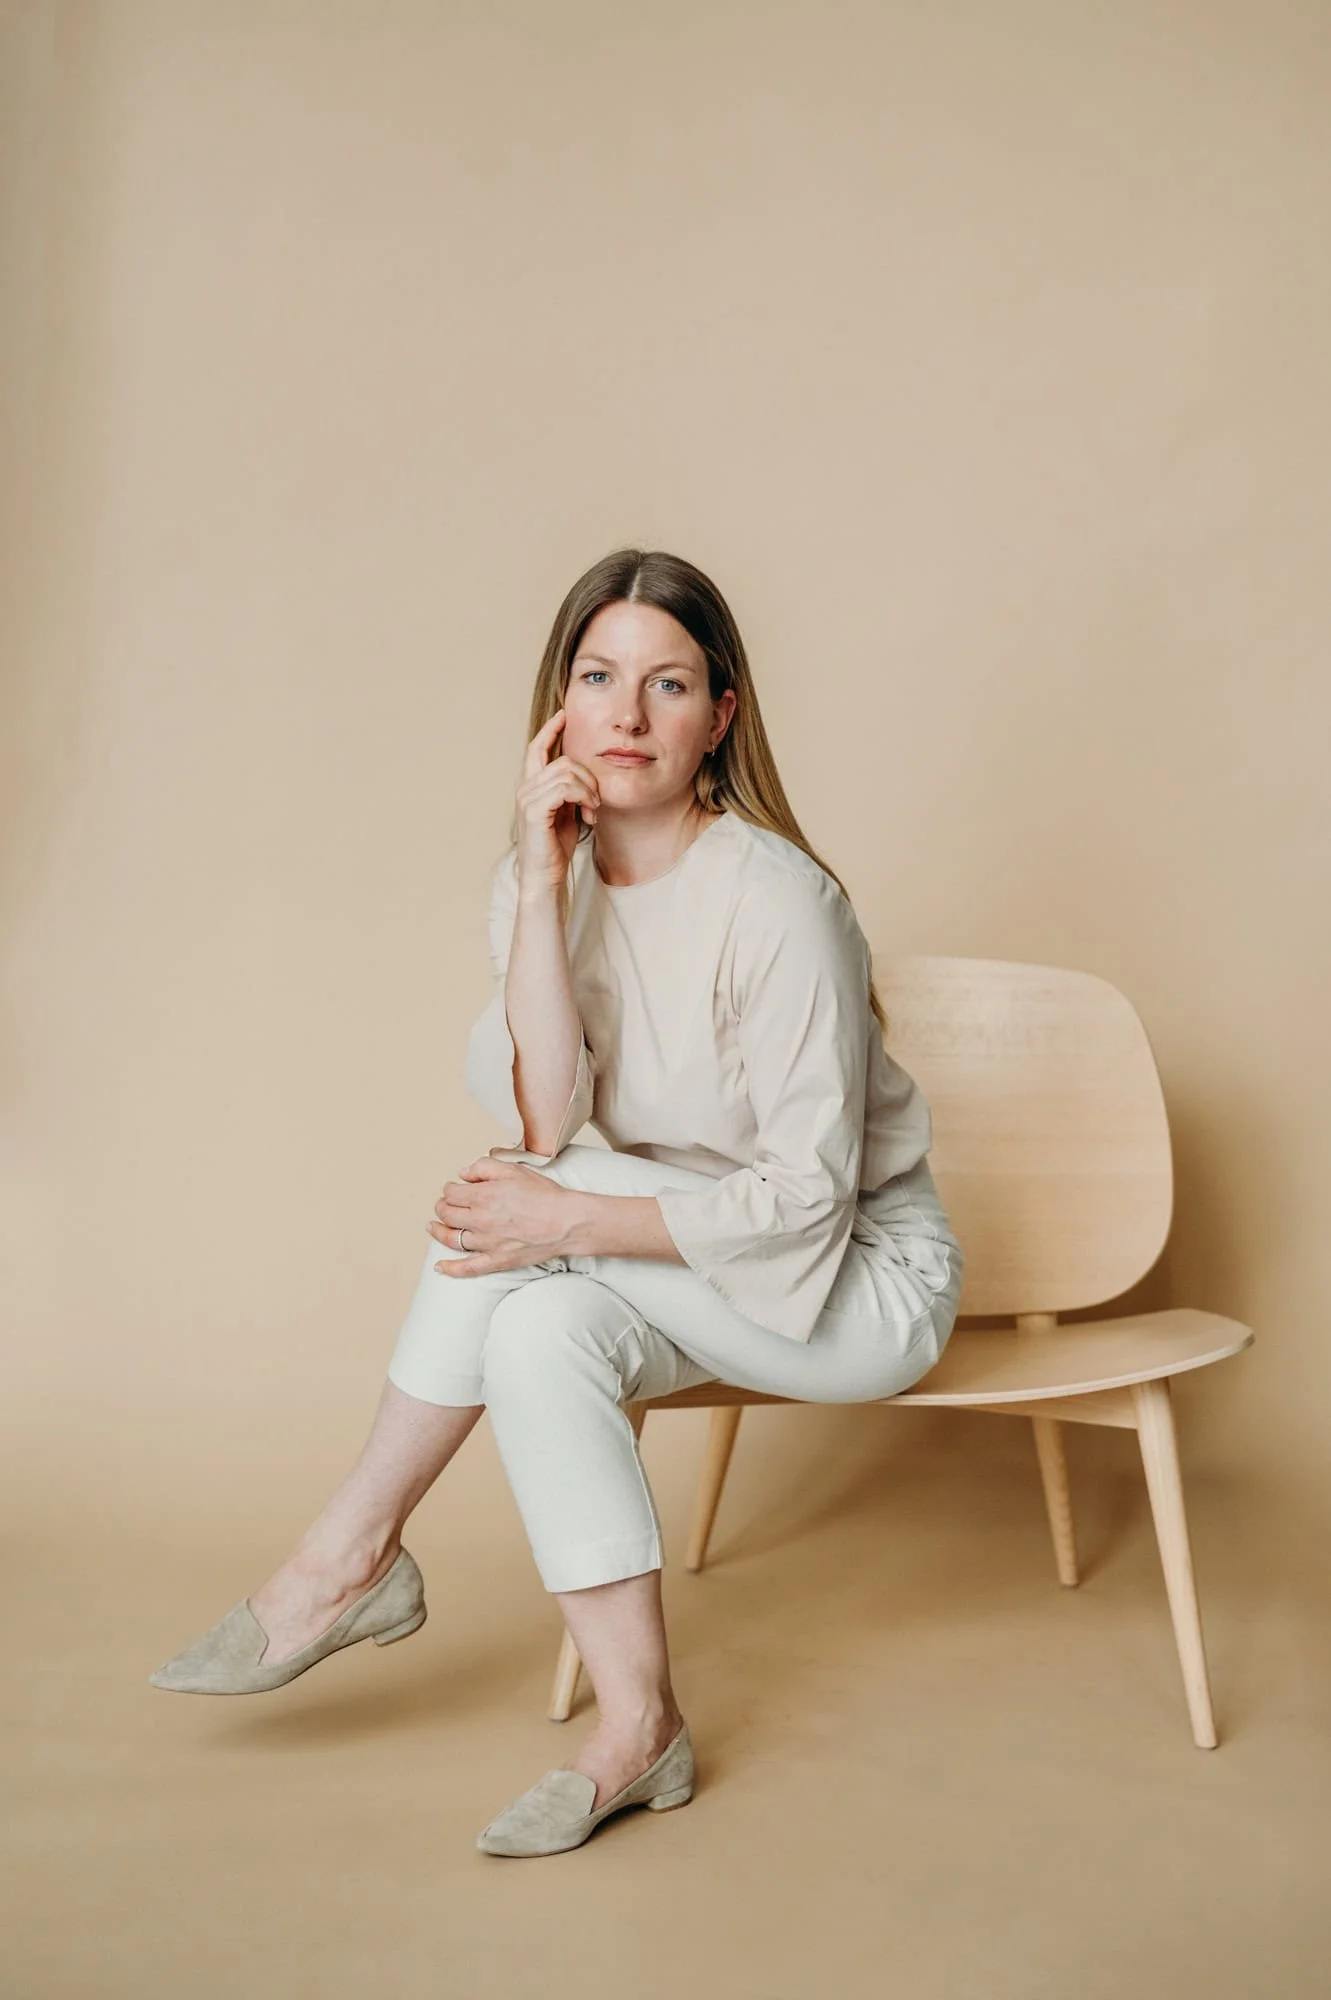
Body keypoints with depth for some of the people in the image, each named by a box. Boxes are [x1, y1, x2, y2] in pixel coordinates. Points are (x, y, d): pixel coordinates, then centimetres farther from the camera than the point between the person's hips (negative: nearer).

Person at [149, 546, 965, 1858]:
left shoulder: (772, 898, -23)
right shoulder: (541, 877, -5)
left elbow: (809, 1194, -23)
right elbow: (543, 1121, -19)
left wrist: (572, 1221, -27)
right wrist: (541, 887, -25)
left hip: (863, 1273, -6)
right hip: (702, 1276, 6)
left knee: (523, 1212, -24)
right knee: (541, 1330, -25)